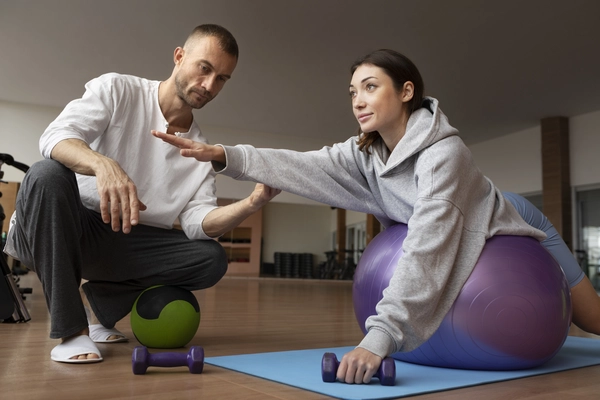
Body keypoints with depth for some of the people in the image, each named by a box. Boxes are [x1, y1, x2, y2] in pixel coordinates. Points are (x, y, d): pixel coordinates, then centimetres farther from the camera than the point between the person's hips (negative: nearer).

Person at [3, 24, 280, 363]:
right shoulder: (117, 90, -8)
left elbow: (197, 223, -10)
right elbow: (55, 137, -23)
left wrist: (252, 204, -29)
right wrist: (104, 165, -46)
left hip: (124, 243, 3)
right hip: (53, 232, -3)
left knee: (211, 259, -17)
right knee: (48, 174, -34)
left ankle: (98, 302, 3)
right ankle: (71, 328, -24)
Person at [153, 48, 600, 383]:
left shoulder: (442, 150, -40)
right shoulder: (364, 154, -18)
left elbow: (425, 248, -48)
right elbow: (302, 166, -29)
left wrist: (379, 336, -55)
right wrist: (224, 155, -41)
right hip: (462, 246, 6)